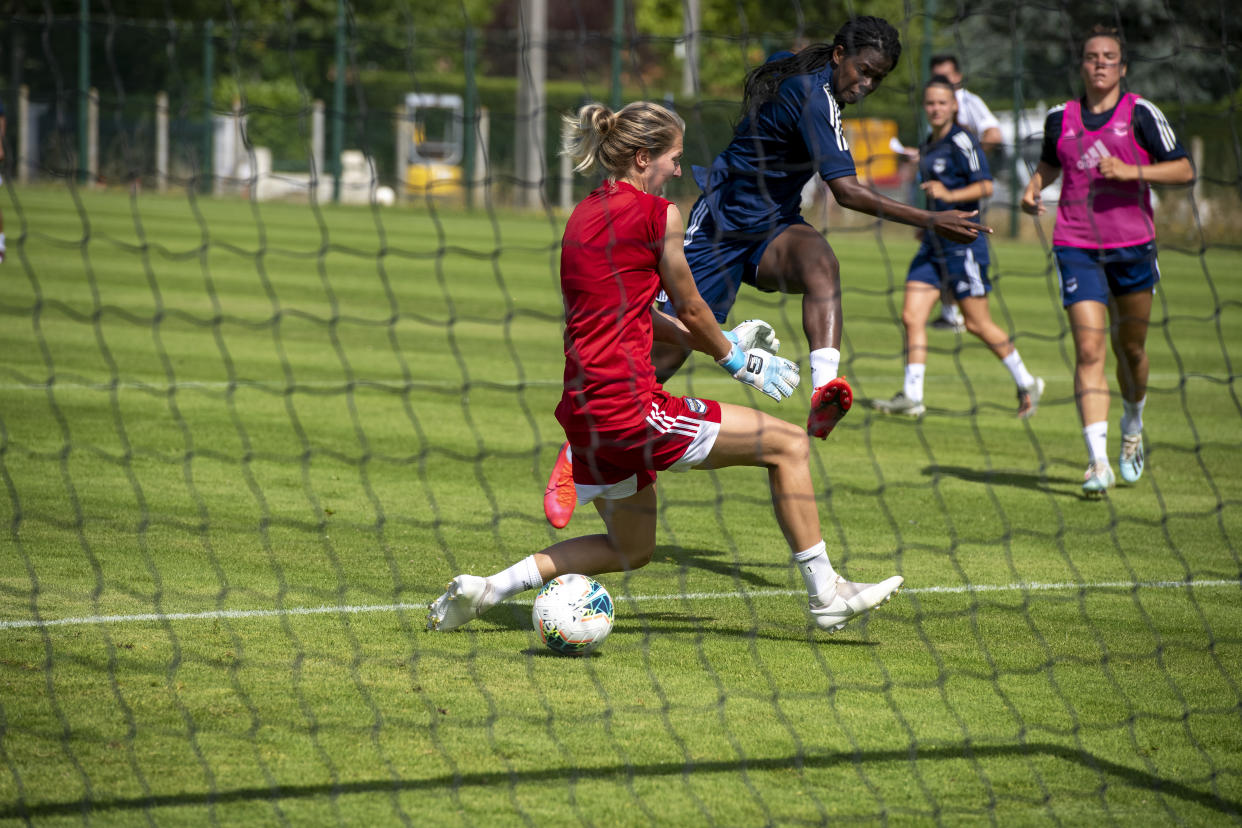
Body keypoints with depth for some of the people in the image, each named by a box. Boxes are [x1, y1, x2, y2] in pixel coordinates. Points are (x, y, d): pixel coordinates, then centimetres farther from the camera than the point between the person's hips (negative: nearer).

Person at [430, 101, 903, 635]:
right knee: (787, 444, 2)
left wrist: (708, 345, 25)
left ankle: (485, 589, 17)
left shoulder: (584, 214, 14)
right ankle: (825, 594, 5)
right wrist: (734, 359, 19)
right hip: (629, 405, -9)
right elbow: (691, 311, 1)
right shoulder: (658, 214, -9)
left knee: (631, 550, 25)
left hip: (584, 407, 9)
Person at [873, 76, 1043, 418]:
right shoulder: (929, 146, 15)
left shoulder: (962, 141, -10)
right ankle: (911, 396, -4)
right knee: (912, 316, -4)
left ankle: (1026, 383, 15)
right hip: (934, 244, 8)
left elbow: (985, 186, -17)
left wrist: (948, 195, -29)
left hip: (963, 242, -8)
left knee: (977, 323, -1)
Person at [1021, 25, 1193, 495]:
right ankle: (1098, 462, -19)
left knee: (1130, 350, 11)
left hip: (1133, 246, -1)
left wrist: (1131, 171, -17)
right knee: (1089, 350, -13)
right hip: (1077, 249, 1)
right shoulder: (1060, 118, 7)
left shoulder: (1141, 114, -2)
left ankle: (1132, 429, 42)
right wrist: (1033, 187, 7)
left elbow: (1184, 170, -5)